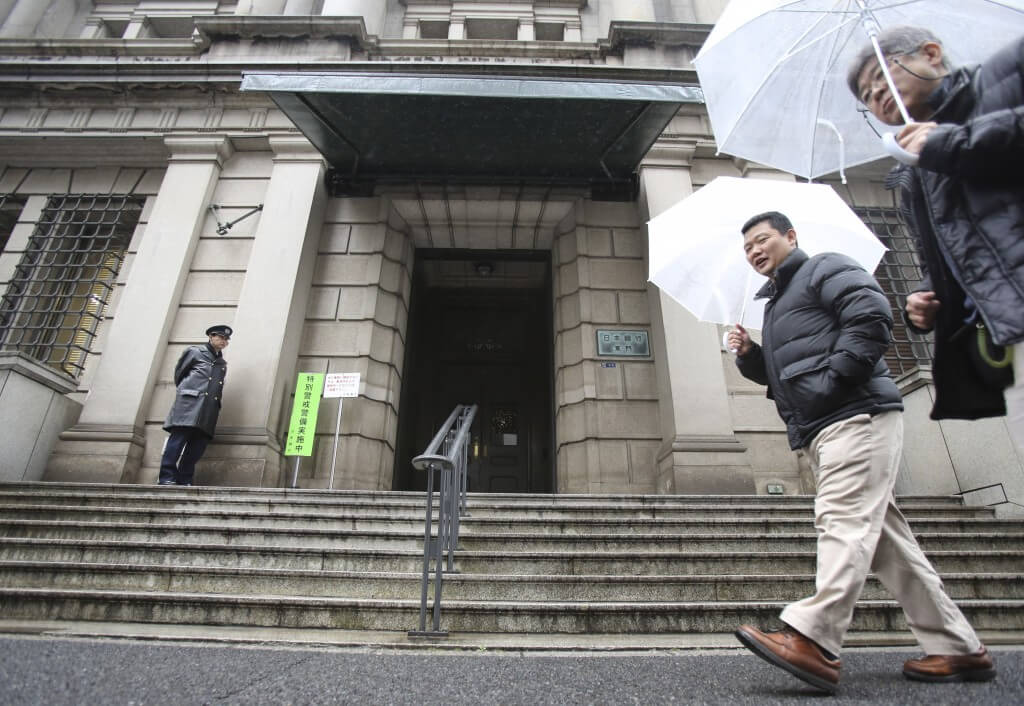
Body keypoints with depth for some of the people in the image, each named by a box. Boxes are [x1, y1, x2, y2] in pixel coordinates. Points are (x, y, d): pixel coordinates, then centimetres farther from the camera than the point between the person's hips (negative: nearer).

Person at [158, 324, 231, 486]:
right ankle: (166, 477, -8)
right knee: (179, 437, -11)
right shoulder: (194, 351, 10)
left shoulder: (222, 363, 25)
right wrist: (183, 390, 14)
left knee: (198, 443, -2)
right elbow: (179, 373, 14)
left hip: (209, 407, 5)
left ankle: (184, 480, 2)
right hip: (190, 402, -5)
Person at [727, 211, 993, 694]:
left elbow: (872, 318, -14)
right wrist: (749, 355, 10)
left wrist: (832, 379, -18)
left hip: (856, 416, -9)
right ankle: (958, 647, 17)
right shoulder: (774, 301, 28)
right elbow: (779, 374, 28)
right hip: (818, 432, 9)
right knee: (882, 535, 8)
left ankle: (812, 640, -24)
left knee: (844, 522, -18)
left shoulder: (825, 269, 4)